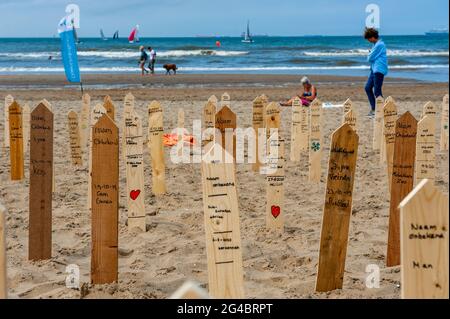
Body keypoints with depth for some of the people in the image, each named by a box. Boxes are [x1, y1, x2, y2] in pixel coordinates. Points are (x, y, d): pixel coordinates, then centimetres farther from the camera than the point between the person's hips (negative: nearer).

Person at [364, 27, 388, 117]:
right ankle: (373, 108, 17)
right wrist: (370, 57, 1)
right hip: (374, 69, 11)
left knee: (377, 91, -7)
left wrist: (369, 57, 5)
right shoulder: (377, 44, 16)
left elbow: (370, 58, -14)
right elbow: (370, 57, 20)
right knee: (368, 88, 12)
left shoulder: (379, 45, -16)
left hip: (379, 70, -11)